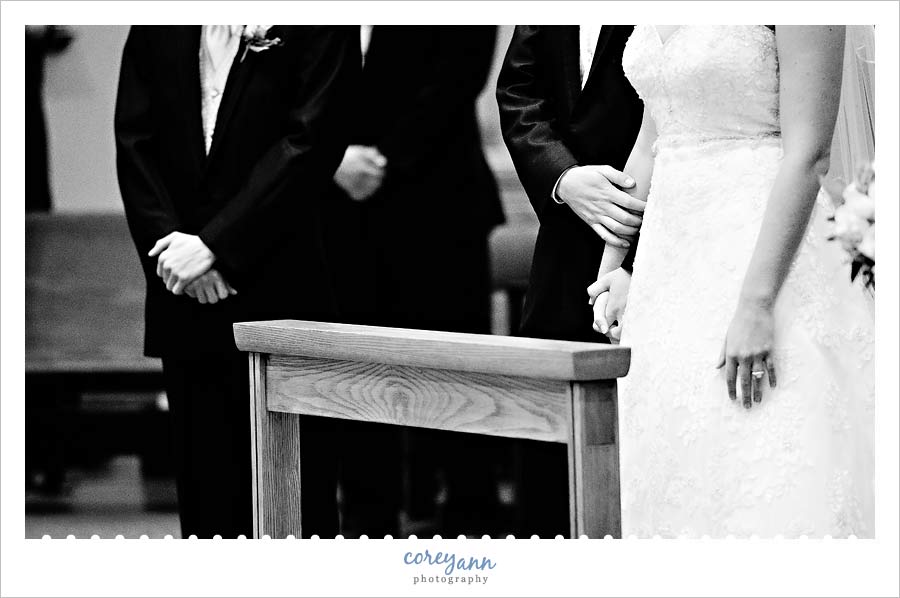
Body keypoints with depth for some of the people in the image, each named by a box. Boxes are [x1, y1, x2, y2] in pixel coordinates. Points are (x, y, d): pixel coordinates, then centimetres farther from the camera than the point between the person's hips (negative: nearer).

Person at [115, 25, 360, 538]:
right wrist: (166, 237, -7)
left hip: (277, 290, -4)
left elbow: (311, 140, -11)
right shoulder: (159, 29, 10)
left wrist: (216, 245, -14)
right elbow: (134, 136, 8)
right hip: (186, 296, 4)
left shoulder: (318, 22, -3)